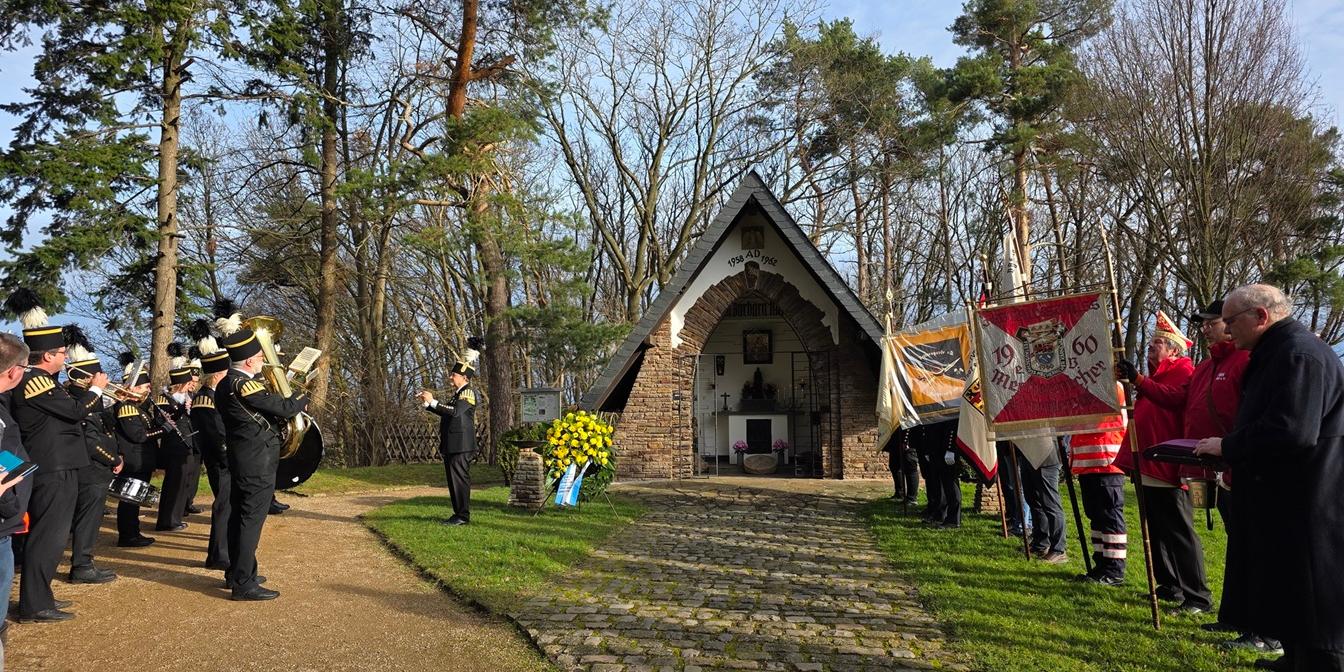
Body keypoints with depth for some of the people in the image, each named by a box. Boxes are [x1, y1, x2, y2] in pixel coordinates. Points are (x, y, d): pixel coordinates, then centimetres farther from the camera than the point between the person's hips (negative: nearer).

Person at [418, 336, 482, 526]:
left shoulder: (468, 393, -12)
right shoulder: (457, 393, 17)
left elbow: (455, 411, -27)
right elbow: (446, 413, 24)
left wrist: (433, 401, -23)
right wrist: (427, 403, 15)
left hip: (461, 446, -9)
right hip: (451, 446, 9)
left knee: (460, 479, -6)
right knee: (453, 480, 12)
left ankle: (463, 516, 0)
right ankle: (458, 514, 19)